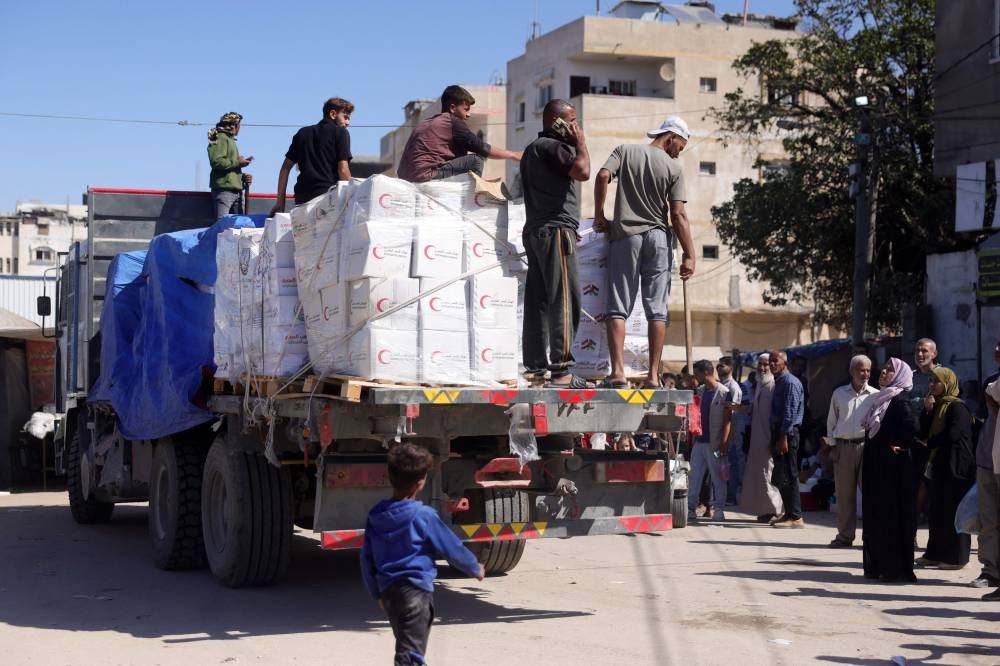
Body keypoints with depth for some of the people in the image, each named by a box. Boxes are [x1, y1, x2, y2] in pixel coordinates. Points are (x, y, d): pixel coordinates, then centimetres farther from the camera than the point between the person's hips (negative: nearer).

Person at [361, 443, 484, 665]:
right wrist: (475, 569, 15)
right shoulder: (424, 516, -12)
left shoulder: (375, 516, 5)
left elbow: (367, 560, 11)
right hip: (416, 589, -7)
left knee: (406, 646, 23)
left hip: (388, 590, 7)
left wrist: (377, 593, 23)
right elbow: (451, 548, -3)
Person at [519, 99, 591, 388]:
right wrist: (580, 142, -5)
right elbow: (582, 171, -19)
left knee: (538, 301, 7)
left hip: (535, 231, 11)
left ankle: (536, 367, 6)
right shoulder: (551, 147, -8)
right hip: (555, 228, -11)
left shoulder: (533, 148, 24)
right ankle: (562, 370, -18)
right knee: (565, 299, -13)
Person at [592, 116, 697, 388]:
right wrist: (689, 255, -3)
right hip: (658, 238, -1)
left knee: (618, 308, 0)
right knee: (657, 310, 4)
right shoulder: (674, 167, 1)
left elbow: (602, 176, -10)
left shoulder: (625, 151, 6)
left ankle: (618, 370, -12)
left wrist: (599, 217, 1)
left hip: (625, 235, 1)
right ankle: (653, 375, 0)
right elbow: (678, 215, -5)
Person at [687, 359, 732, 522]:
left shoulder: (723, 393, -7)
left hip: (714, 443, -6)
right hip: (699, 441, 6)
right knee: (694, 477, 4)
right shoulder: (701, 392, 12)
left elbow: (727, 420, -11)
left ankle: (718, 510, 9)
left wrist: (724, 443, -16)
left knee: (718, 478, 2)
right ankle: (691, 509, 7)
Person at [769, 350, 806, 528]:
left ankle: (795, 517, -5)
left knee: (787, 476, -8)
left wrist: (784, 438, -22)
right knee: (781, 477, 12)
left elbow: (790, 412, -18)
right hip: (778, 432, 10)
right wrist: (775, 438, 16)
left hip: (788, 433, -10)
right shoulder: (778, 381, 18)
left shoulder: (790, 382, -12)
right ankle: (790, 513, 19)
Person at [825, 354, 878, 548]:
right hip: (843, 446, 2)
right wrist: (832, 446, 7)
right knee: (844, 493, 4)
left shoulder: (876, 395, 4)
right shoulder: (839, 394, 10)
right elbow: (831, 421, 14)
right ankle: (845, 535, 11)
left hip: (867, 445, -2)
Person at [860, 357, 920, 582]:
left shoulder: (900, 401, -12)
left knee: (892, 519, -4)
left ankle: (896, 569, 1)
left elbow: (913, 429, -26)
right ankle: (877, 566, 17)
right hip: (875, 467, 9)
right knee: (875, 517, 11)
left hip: (893, 469, -9)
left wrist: (901, 447, -12)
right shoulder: (880, 399, 15)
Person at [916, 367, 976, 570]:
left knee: (953, 513, -4)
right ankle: (935, 554, 16)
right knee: (935, 512, 10)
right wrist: (927, 410, -5)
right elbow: (924, 432, 9)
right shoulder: (935, 406, 16)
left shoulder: (957, 407, -10)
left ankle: (956, 557, 1)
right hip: (937, 465, 8)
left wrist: (929, 443, -4)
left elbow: (952, 435, -19)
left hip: (955, 467, -8)